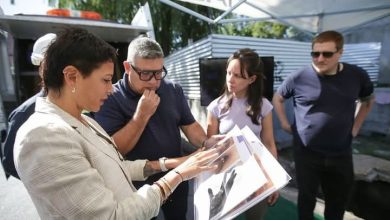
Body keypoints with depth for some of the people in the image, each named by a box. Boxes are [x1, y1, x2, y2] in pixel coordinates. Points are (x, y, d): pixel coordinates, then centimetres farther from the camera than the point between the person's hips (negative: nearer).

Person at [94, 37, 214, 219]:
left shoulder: (174, 90, -5)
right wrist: (142, 115, -30)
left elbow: (189, 126, 0)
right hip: (137, 187, -3)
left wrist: (207, 144, -18)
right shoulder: (110, 99, -18)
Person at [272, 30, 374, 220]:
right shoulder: (298, 78, -13)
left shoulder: (357, 76, -5)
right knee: (307, 196, 16)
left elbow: (367, 100, 15)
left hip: (341, 154, 3)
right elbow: (278, 98, 3)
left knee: (339, 201, 21)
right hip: (307, 153, -2)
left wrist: (355, 127, 8)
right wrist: (284, 123, -1)